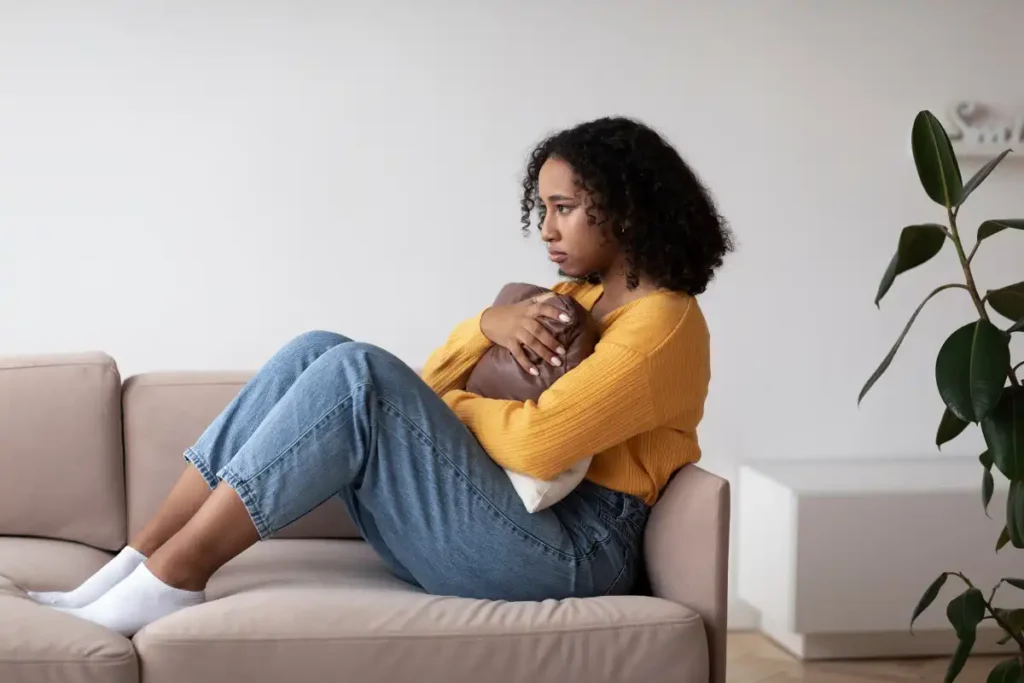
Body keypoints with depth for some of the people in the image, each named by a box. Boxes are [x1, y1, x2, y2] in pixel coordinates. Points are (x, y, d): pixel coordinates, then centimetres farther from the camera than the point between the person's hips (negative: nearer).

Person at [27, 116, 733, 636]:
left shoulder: (662, 321, -8)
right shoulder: (575, 296, 22)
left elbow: (536, 442, -22)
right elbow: (435, 381, 15)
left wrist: (444, 405, -2)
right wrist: (488, 323, -6)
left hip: (569, 550, -9)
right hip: (499, 518, 9)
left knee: (356, 375, -23)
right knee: (317, 354, -4)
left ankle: (173, 577, -22)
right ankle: (128, 571, -12)